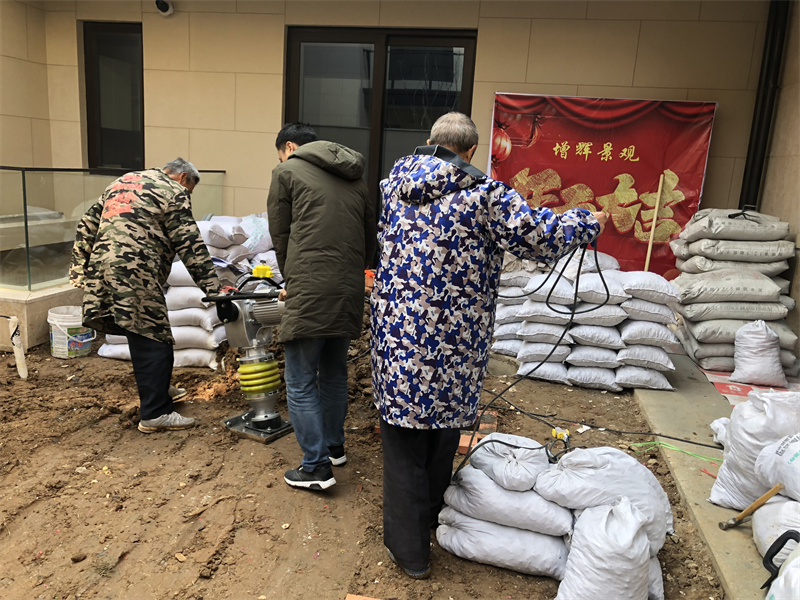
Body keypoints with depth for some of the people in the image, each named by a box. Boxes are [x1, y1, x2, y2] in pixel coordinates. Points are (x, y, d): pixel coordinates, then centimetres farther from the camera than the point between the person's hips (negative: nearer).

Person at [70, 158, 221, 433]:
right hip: (134, 274, -8)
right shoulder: (174, 192, 3)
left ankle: (157, 390, 32)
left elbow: (87, 227, 24)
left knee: (142, 338, 20)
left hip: (101, 267, 8)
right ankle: (155, 414, -3)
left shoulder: (121, 182, 27)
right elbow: (190, 245, -5)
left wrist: (79, 270, 25)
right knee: (153, 341, -4)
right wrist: (211, 286, -6)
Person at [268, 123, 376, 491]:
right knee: (334, 374, 22)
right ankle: (334, 447, 35)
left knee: (301, 384, 4)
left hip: (310, 294, -6)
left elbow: (280, 237, 5)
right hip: (350, 294, 7)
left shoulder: (287, 172, 4)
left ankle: (317, 467, 8)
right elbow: (370, 239, 19)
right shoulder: (354, 180, 20)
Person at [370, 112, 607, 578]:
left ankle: (410, 550, 22)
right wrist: (588, 224, 9)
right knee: (444, 433, 20)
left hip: (398, 335, 2)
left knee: (405, 443, 11)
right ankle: (433, 517, 42)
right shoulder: (483, 195, -9)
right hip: (454, 345, -2)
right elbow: (538, 235, -8)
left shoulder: (397, 183, 5)